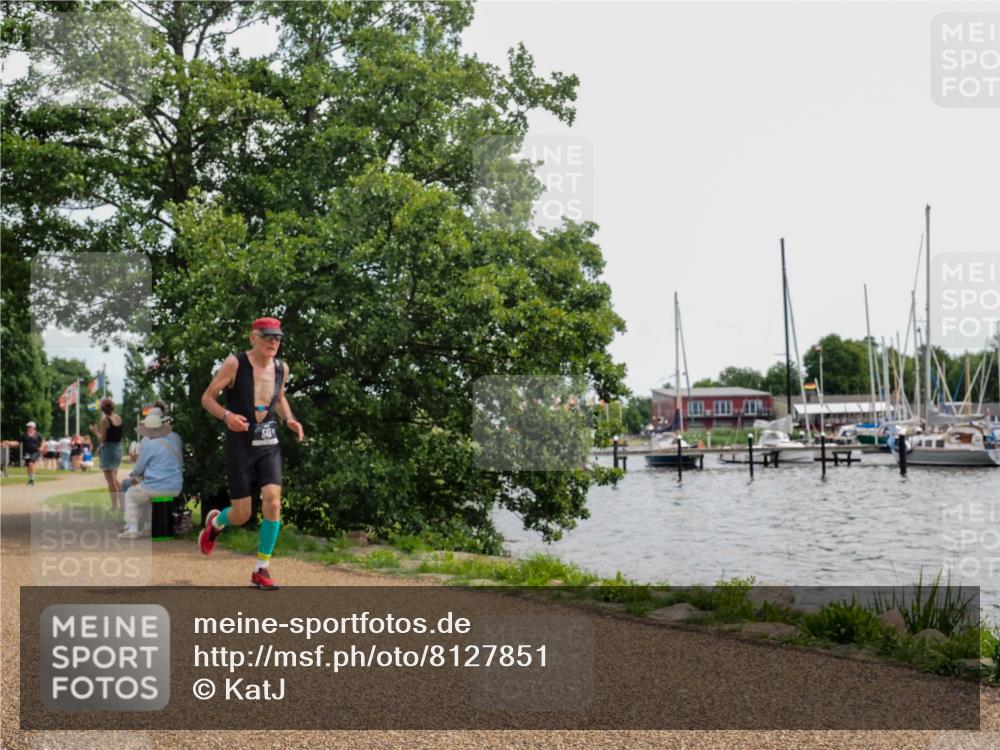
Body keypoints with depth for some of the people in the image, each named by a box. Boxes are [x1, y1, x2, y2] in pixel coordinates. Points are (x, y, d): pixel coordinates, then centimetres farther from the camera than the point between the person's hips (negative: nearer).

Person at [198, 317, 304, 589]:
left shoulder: (281, 368, 4)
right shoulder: (235, 363, -11)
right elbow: (207, 398, -6)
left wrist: (289, 419, 4)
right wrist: (226, 415, -26)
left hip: (269, 446, 4)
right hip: (239, 446, -4)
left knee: (273, 502, -14)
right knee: (242, 515, 0)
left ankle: (261, 570, -1)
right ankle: (214, 523, 38)